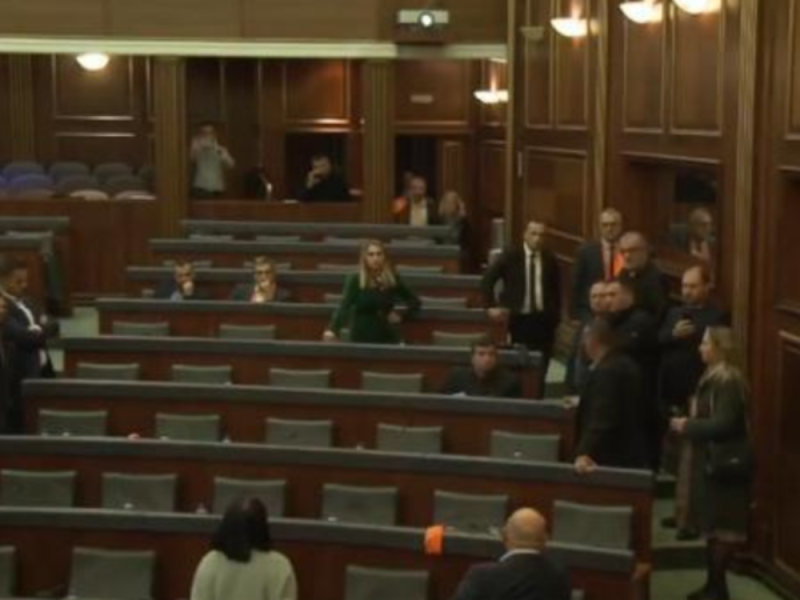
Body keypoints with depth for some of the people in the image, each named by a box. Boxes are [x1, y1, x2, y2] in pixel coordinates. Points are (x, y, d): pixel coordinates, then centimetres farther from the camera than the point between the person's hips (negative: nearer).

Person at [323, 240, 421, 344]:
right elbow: (344, 307, -21)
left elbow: (415, 302, 13)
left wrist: (402, 317, -4)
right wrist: (332, 329, -38)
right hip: (362, 338, -2)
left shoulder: (394, 280, 0)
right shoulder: (355, 281, -7)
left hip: (388, 338, 2)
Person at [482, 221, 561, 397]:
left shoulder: (550, 260, 5)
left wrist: (556, 314, 6)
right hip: (519, 319, -1)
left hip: (544, 319, 1)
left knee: (540, 368, 0)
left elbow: (556, 290, 13)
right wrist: (491, 306, -5)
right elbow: (487, 280, 1)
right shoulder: (510, 257, -1)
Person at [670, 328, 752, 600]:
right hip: (710, 461, 10)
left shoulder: (728, 381, -19)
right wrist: (688, 423, 3)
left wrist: (687, 427, -15)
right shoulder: (713, 377, 12)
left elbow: (723, 424, -26)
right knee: (712, 524, 14)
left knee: (721, 525, -2)